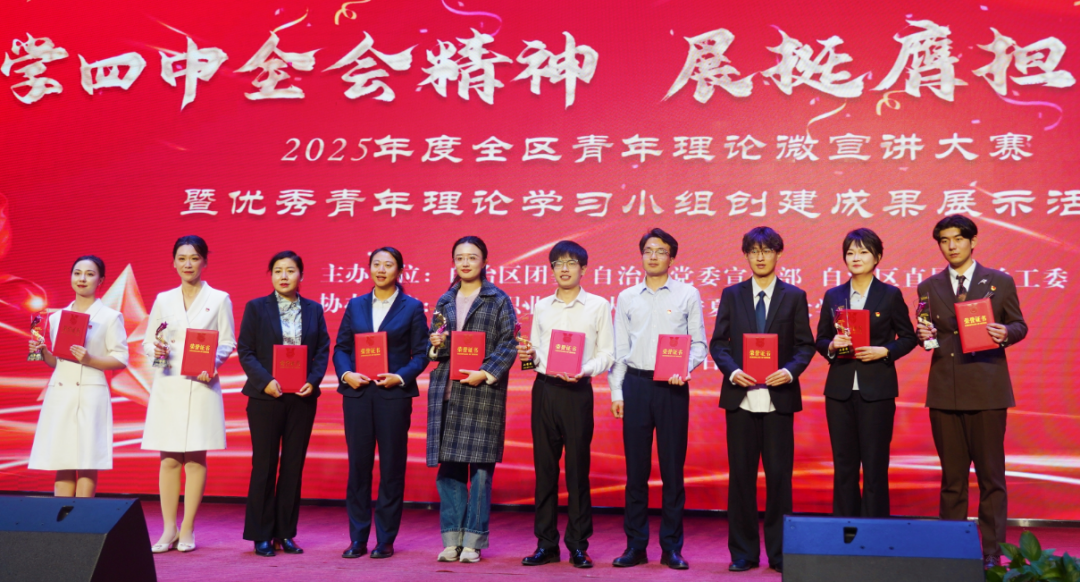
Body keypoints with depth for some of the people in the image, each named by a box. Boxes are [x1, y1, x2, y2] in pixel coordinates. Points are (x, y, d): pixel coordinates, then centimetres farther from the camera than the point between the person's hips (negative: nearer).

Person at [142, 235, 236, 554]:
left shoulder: (219, 299, 5)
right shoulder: (163, 300, 12)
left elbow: (228, 343, 2)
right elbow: (146, 342, 13)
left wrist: (212, 363, -16)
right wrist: (156, 349, -9)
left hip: (201, 385, -2)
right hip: (167, 384, 2)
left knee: (196, 457, 0)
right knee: (169, 458, 2)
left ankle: (187, 529, 7)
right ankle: (168, 529, 8)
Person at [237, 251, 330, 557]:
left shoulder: (314, 310, 9)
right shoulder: (256, 308, 2)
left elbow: (323, 350, 5)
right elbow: (245, 351, -2)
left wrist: (313, 381, -11)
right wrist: (265, 381, -16)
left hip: (302, 397, 2)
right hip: (265, 397, -2)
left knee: (294, 465, 6)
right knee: (264, 465, 2)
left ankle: (285, 532, 15)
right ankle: (261, 535, 11)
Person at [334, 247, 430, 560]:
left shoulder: (412, 307, 4)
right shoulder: (355, 305, 13)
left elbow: (421, 354, 0)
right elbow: (341, 347, 11)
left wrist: (400, 377, -15)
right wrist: (346, 374, -7)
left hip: (394, 394, -2)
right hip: (357, 393, 3)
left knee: (392, 467, 2)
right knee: (358, 464, 5)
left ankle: (385, 539, 10)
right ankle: (357, 539, 13)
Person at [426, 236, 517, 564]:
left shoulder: (498, 300, 4)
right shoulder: (445, 301, 17)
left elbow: (509, 344, -3)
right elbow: (433, 347, 19)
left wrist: (486, 373, -15)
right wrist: (436, 346, -3)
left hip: (483, 390, -4)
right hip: (446, 390, 4)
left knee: (480, 466, -3)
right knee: (448, 466, 4)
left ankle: (473, 540, 5)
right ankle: (451, 539, 12)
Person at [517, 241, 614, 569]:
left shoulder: (598, 305, 4)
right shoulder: (541, 307, 14)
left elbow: (607, 352, 1)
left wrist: (585, 370, -16)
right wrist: (528, 355, -4)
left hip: (577, 391, -3)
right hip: (543, 389, 3)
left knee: (577, 466, -2)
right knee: (544, 466, 5)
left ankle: (578, 545, 7)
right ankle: (546, 544, 12)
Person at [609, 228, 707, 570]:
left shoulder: (688, 295, 6)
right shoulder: (627, 297, 11)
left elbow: (699, 343, 4)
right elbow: (618, 349, 11)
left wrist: (685, 369, -14)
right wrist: (616, 392, 4)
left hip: (672, 387, -2)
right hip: (635, 384, 2)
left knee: (672, 468, 2)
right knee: (636, 468, 4)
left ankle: (672, 548, 10)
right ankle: (635, 546, 11)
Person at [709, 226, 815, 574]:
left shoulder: (794, 296, 7)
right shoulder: (732, 295, 9)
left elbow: (805, 345, 4)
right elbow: (718, 343, 6)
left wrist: (790, 371, -15)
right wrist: (732, 370, -12)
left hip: (779, 397, -1)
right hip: (740, 396, 1)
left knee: (779, 475, 2)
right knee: (741, 474, 5)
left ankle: (779, 552, 13)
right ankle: (743, 552, 14)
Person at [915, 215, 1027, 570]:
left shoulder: (1000, 282, 4)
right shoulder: (929, 287, 10)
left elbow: (1019, 325, 8)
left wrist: (1006, 333, -14)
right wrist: (924, 336, -9)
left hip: (986, 390, -2)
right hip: (944, 391, 2)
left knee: (991, 475, 1)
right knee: (952, 476, 9)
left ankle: (991, 553, 9)